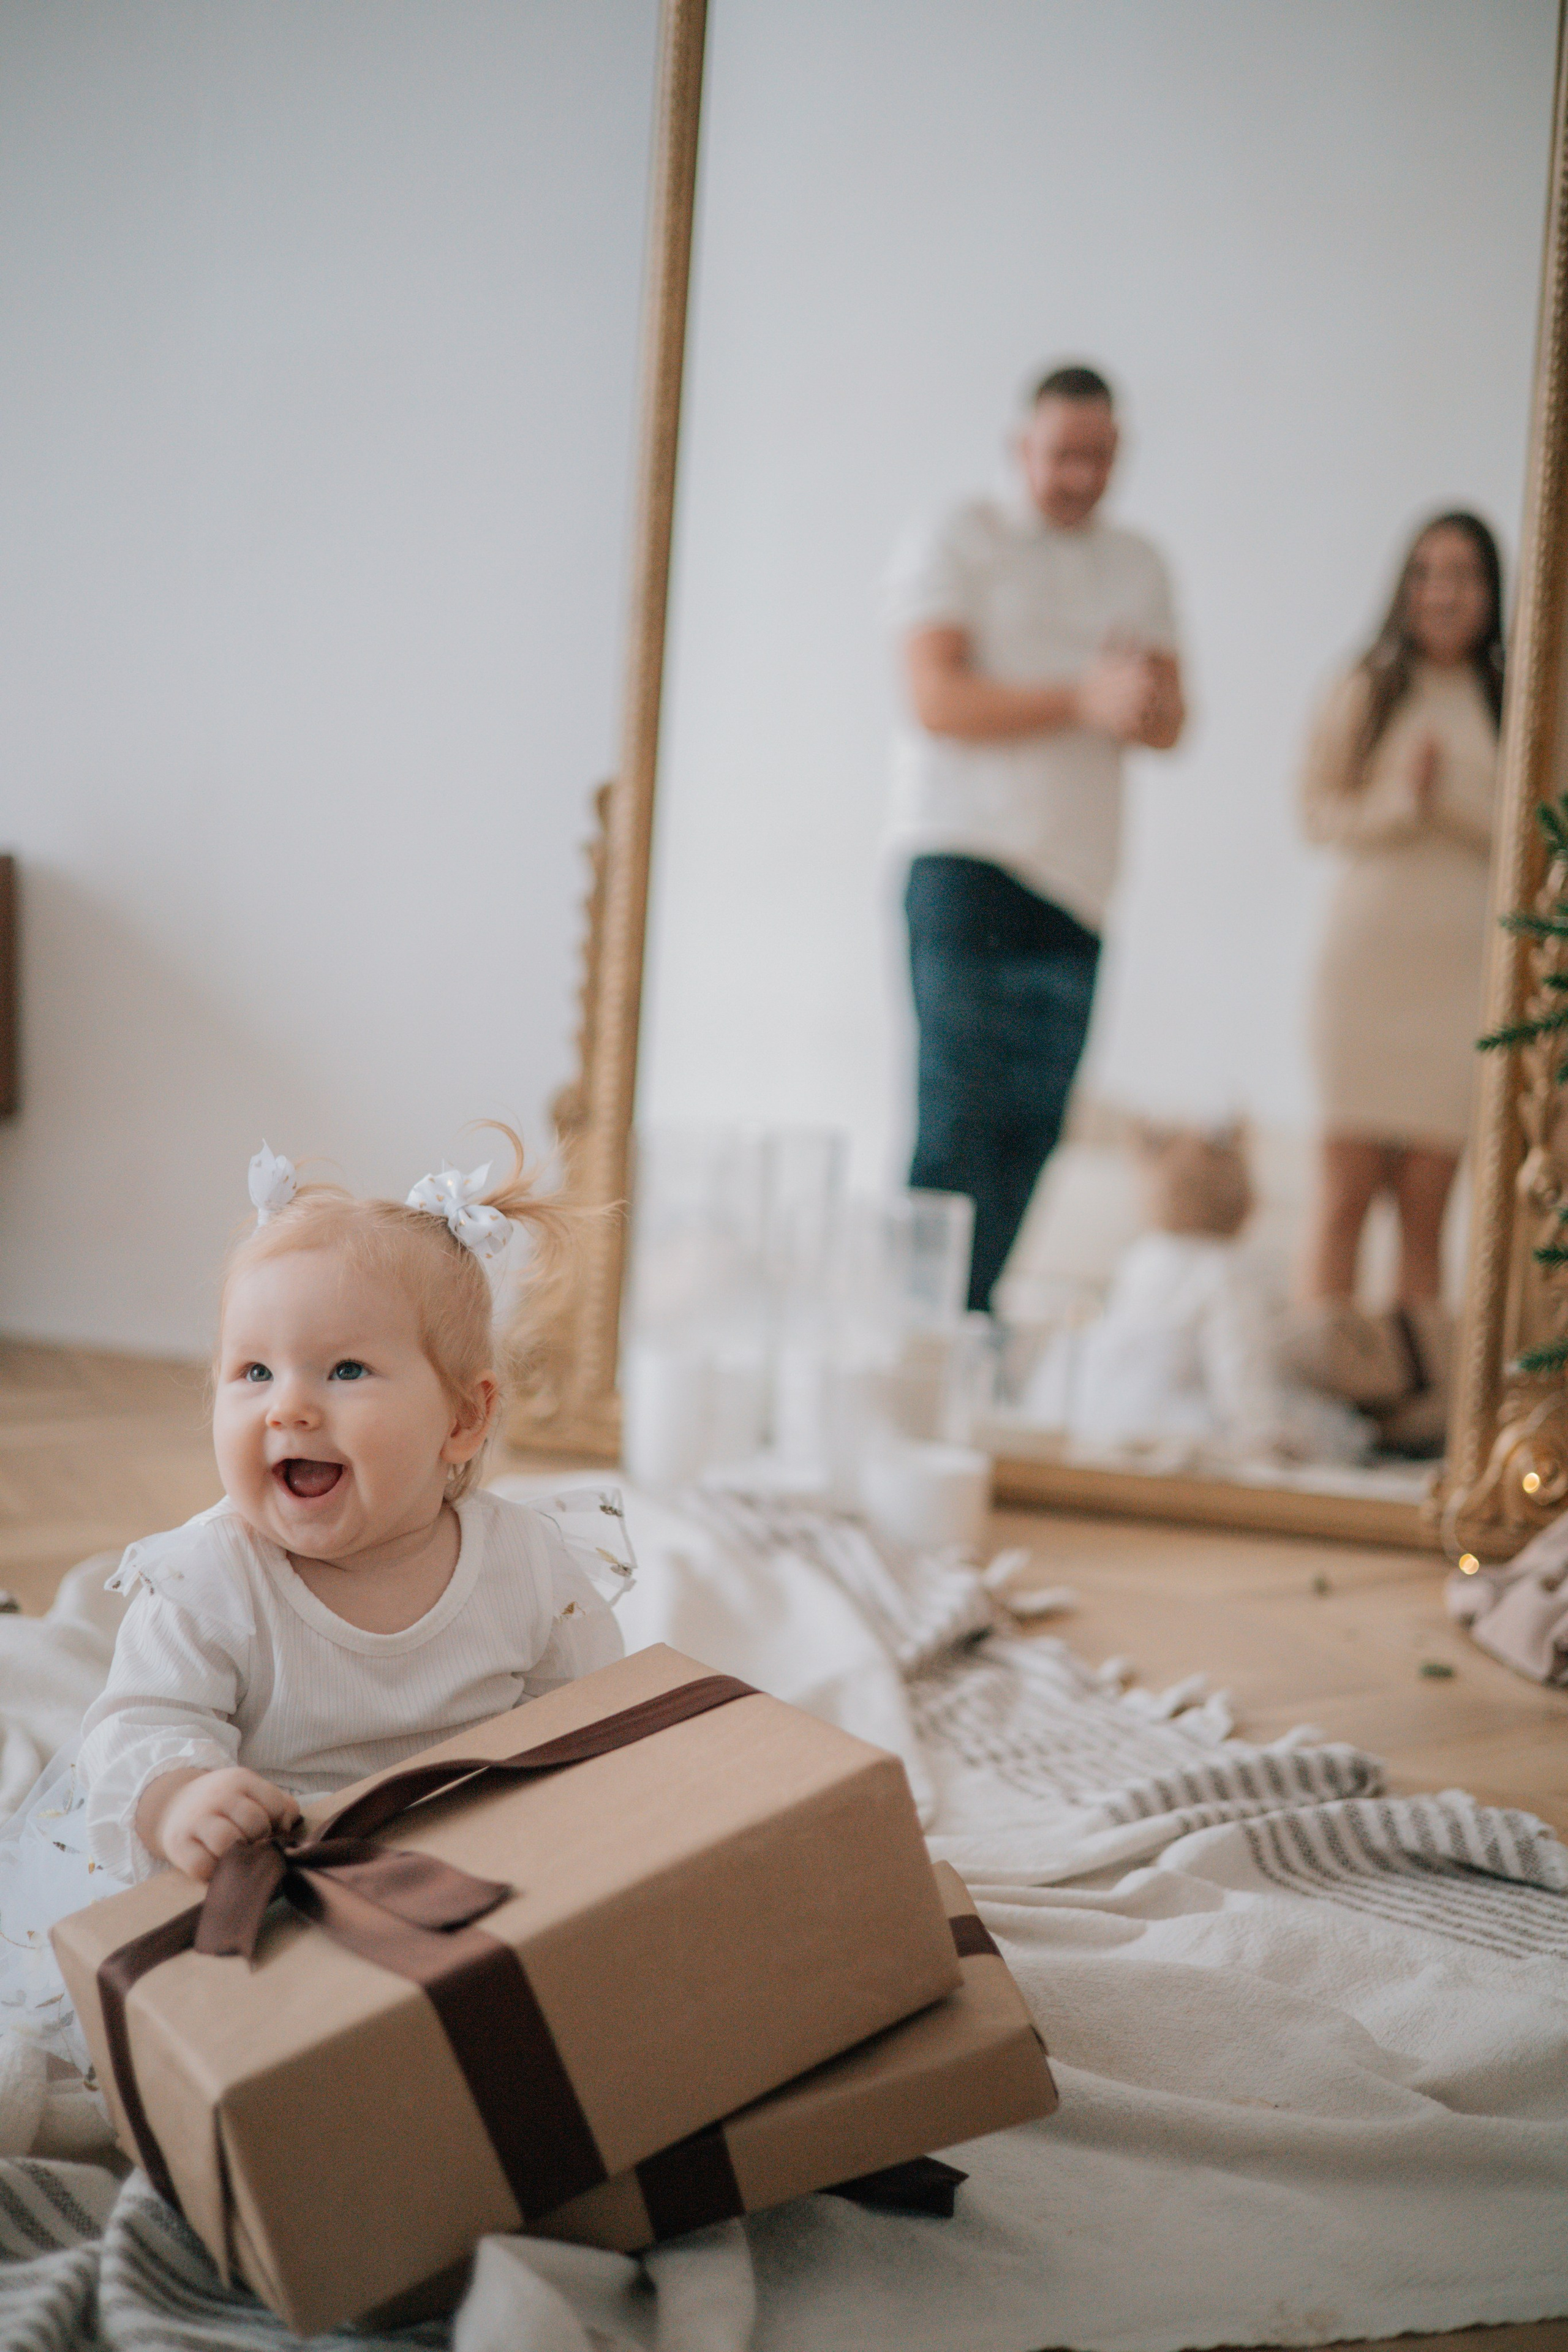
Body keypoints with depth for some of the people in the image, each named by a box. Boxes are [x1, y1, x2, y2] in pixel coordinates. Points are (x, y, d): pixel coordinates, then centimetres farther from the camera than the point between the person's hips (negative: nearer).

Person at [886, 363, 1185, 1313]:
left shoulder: (1139, 566, 20)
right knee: (961, 1110, -11)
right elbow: (938, 700, -10)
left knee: (1036, 1121, 2)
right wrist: (1084, 699, -18)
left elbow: (1170, 724, 13)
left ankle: (970, 1314, 12)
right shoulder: (955, 545, 3)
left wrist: (1142, 699, -12)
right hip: (966, 856, -5)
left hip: (1076, 877, 5)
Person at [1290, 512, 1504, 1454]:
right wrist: (1395, 806, -17)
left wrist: (1453, 808, -11)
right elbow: (1320, 810, 0)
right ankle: (1327, 1387, -4)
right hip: (1371, 946, -1)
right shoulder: (1366, 693, 9)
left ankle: (1419, 1397, 3)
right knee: (1349, 1181, -7)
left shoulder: (1515, 707, 11)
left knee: (1428, 1198, 0)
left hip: (1469, 958, 1)